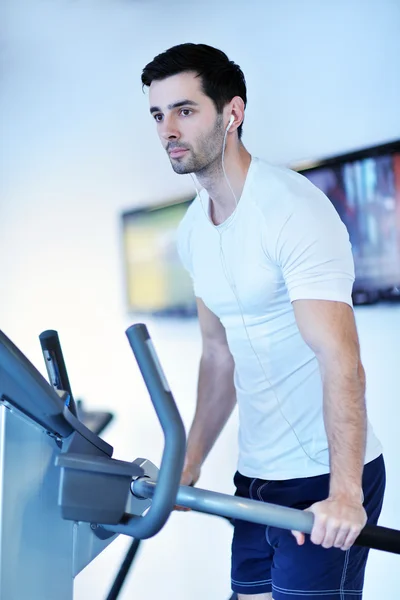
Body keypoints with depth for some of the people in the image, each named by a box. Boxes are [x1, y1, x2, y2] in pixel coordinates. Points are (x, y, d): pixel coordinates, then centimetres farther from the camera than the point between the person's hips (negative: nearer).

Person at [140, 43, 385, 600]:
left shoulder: (292, 209, -18)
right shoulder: (193, 230, 7)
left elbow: (342, 363, -25)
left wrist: (345, 493, -32)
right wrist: (189, 465, 12)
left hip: (326, 481, -8)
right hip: (256, 476, 8)